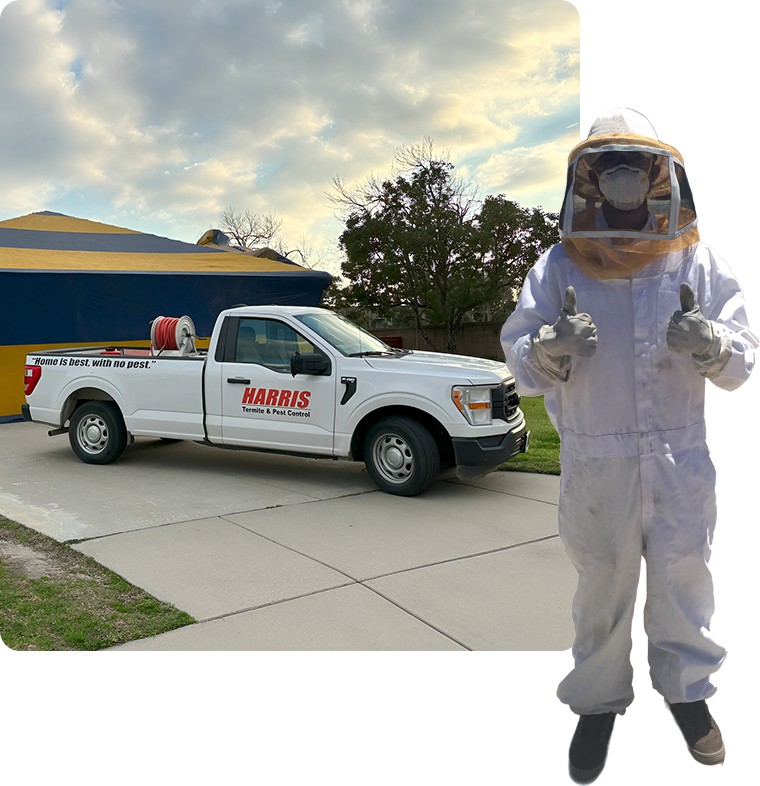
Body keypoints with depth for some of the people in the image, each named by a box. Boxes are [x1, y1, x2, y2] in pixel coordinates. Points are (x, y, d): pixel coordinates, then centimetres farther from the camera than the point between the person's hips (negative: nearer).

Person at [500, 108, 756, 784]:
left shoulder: (697, 263, -1)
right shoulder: (561, 265, -3)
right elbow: (520, 363, -4)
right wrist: (550, 348, -26)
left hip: (680, 456, 1)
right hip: (595, 460, 0)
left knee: (683, 578, 14)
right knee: (602, 584, 13)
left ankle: (687, 684, 40)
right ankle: (598, 701, 34)